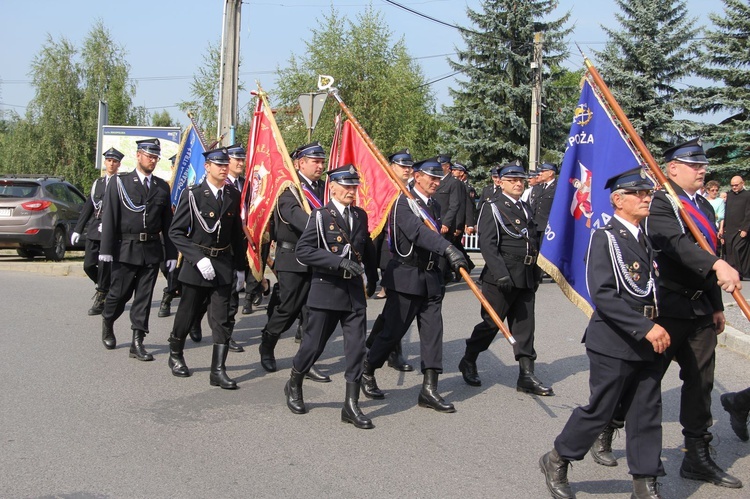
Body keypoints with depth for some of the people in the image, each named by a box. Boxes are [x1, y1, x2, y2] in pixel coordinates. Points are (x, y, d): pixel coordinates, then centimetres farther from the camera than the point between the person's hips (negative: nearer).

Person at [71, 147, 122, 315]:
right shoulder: (97, 183, 16)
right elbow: (88, 207, 18)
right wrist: (78, 229, 14)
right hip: (94, 230, 6)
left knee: (105, 266, -5)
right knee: (89, 265, 4)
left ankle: (101, 299, 8)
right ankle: (106, 289, 28)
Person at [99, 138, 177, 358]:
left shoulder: (162, 187, 9)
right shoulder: (120, 182, 0)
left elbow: (167, 222, 8)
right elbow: (109, 217, -4)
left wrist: (171, 253, 5)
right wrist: (106, 249, -10)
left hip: (152, 249, 3)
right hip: (126, 249, -2)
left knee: (144, 297, 3)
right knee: (119, 293, 6)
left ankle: (137, 343, 9)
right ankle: (107, 323, 35)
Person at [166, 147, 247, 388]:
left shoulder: (234, 195, 5)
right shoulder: (192, 194, -6)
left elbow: (238, 233, 10)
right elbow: (176, 232, -7)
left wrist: (240, 267, 9)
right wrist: (198, 258, -17)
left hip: (224, 264, 3)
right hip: (196, 264, -3)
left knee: (223, 319, -1)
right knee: (187, 315, 10)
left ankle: (218, 371, 3)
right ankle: (175, 355, 34)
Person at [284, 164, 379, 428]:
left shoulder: (361, 216, 10)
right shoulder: (320, 216, -6)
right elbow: (303, 251, -16)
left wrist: (372, 280, 25)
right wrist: (339, 261, -23)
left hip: (355, 292, 4)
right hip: (326, 291, -4)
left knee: (357, 348, 0)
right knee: (313, 345, 7)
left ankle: (351, 406, 8)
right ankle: (294, 386, 33)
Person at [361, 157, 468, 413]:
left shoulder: (435, 207, 15)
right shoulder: (403, 203, -11)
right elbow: (418, 232, -29)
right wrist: (448, 249, -42)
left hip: (431, 279, 7)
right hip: (406, 277, -7)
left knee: (433, 331, 2)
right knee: (393, 331, 1)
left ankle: (429, 389, 5)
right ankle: (367, 373, 22)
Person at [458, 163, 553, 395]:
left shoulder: (526, 208, 18)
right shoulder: (493, 208, -5)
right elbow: (487, 243, -14)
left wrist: (536, 274, 17)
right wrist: (501, 274, -22)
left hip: (526, 278, 7)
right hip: (502, 277, -6)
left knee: (524, 326, 6)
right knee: (491, 323, 1)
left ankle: (526, 376, 9)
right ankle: (468, 362, 20)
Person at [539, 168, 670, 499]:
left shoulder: (646, 239, 13)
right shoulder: (605, 238, -12)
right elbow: (603, 294, -21)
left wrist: (656, 329, 6)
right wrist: (645, 327, -23)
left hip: (647, 345, 7)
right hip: (613, 344, -7)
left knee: (647, 415, 10)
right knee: (600, 411, 2)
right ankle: (556, 461, 22)